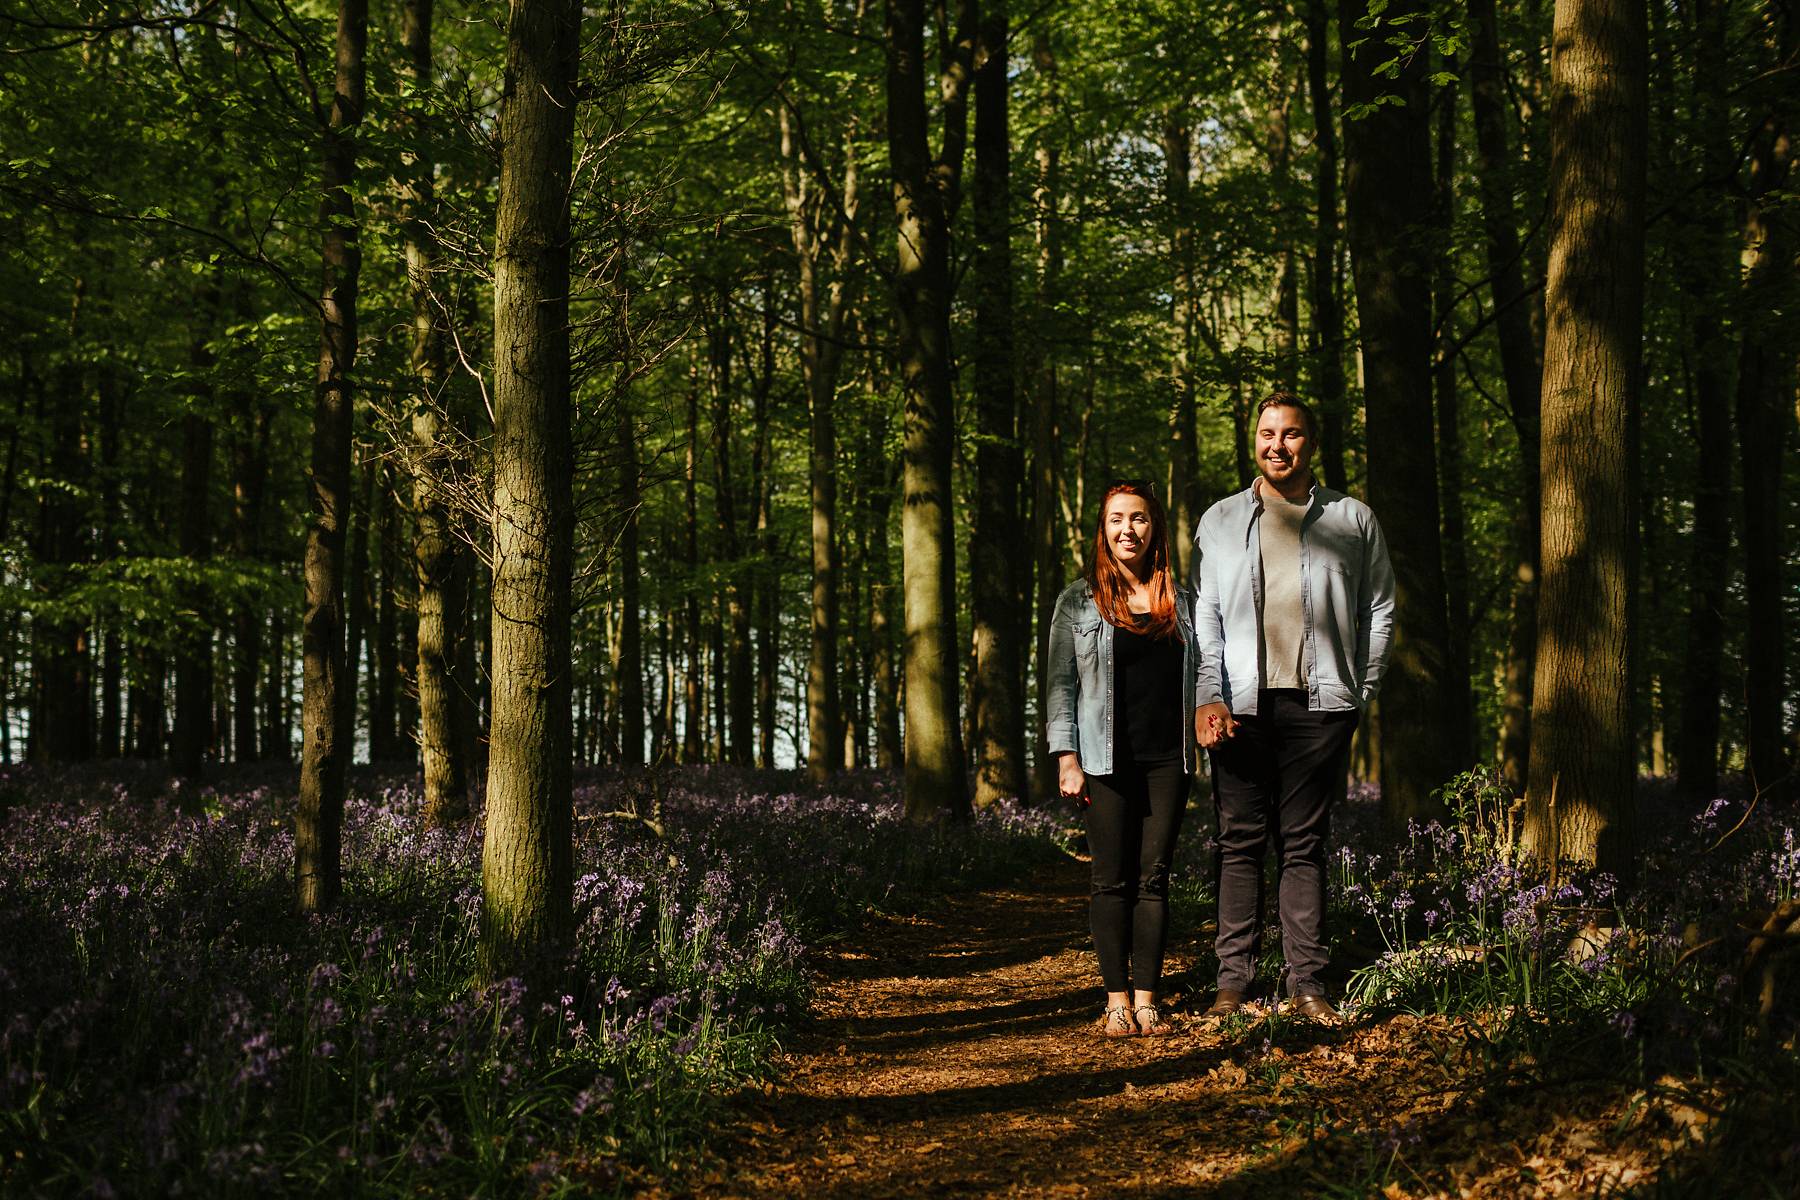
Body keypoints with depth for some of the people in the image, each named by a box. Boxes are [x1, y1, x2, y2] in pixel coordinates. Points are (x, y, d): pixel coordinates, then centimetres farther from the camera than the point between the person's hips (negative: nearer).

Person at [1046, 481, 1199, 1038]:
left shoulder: (1181, 601, 13)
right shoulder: (1079, 601, 5)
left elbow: (1196, 681, 16)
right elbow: (1061, 683, 2)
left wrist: (1203, 752, 9)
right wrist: (1066, 758, -6)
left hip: (1168, 759, 2)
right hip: (1107, 761, -2)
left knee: (1153, 879, 1)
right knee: (1113, 881, -2)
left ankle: (1146, 999, 4)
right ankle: (1117, 999, 3)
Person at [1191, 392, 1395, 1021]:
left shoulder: (1353, 520, 10)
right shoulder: (1220, 521, 10)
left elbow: (1378, 610, 15)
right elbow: (1201, 615, 7)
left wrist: (1361, 691, 7)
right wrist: (1206, 697, -5)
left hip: (1319, 703, 0)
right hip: (1240, 706, 0)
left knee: (1304, 845, 2)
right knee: (1240, 842, 0)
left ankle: (1307, 983, 5)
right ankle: (1233, 979, 4)